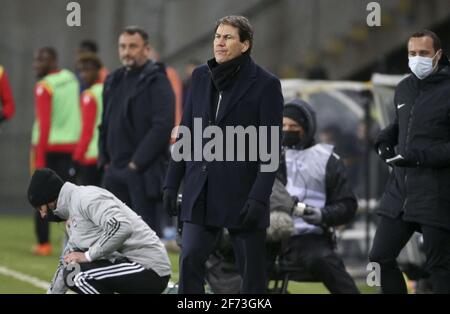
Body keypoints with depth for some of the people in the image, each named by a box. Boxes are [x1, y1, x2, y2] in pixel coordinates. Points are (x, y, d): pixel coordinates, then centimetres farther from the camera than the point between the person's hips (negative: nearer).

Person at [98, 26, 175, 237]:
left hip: (145, 173, -8)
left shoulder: (156, 81, -7)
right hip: (116, 173, 8)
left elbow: (162, 127, -15)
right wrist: (105, 160, 11)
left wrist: (137, 163, -15)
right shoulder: (114, 81, 17)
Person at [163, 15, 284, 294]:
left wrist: (259, 197, -16)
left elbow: (271, 148, -9)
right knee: (190, 260, -5)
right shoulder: (201, 76, 9)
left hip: (242, 191, -4)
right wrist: (172, 183, 9)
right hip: (201, 192, 4)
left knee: (252, 270, 3)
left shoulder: (265, 84, -6)